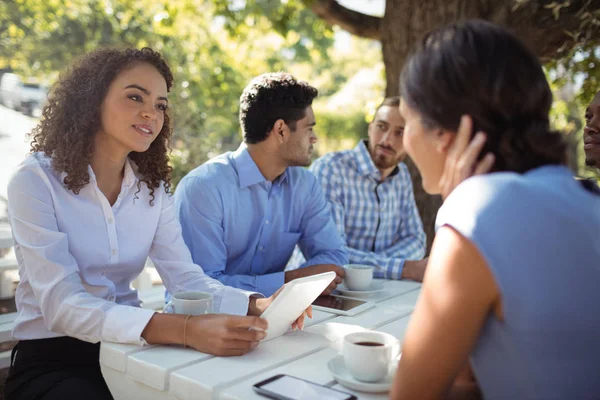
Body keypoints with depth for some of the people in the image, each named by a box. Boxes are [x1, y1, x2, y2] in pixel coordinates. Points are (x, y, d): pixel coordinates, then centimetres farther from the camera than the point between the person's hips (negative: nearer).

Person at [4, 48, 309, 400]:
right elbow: (62, 306, -25)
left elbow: (185, 278, -5)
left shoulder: (153, 187, 3)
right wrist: (184, 330, -39)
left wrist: (257, 305, -24)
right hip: (52, 360, -5)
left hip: (128, 353, 5)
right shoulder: (35, 181, -14)